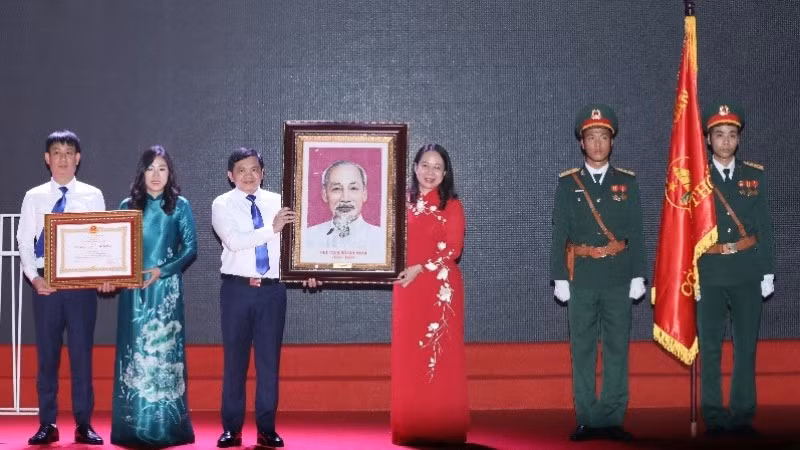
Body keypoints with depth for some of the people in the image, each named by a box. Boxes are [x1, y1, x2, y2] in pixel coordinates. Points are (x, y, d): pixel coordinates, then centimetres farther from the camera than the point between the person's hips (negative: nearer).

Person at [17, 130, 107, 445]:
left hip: (83, 282, -1)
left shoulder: (93, 196, 5)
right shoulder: (34, 197, 6)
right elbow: (24, 242, 3)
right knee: (47, 354, 5)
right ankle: (47, 425, 13)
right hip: (46, 282, 1)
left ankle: (84, 425, 9)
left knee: (82, 354, 2)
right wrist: (34, 277, -11)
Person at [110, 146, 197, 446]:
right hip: (133, 290, 2)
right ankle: (133, 427, 6)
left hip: (166, 289, -2)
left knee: (164, 352, -2)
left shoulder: (179, 205, 3)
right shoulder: (128, 205, 9)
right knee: (134, 353, 2)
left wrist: (161, 271, -12)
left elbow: (191, 248, -1)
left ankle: (166, 427, 2)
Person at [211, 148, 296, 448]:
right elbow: (234, 241, -16)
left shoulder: (277, 202, 8)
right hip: (237, 289, -2)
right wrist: (272, 229, -21)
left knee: (269, 360, 5)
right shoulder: (222, 205, 0)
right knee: (235, 359, 5)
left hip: (272, 289, 2)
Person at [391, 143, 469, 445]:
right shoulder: (403, 202, 10)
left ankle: (444, 430, 4)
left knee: (440, 354, -2)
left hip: (441, 288, -3)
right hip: (407, 289, 3)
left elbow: (453, 249, -6)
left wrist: (420, 268, -14)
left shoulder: (452, 205, 1)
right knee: (408, 356, 4)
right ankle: (410, 429, 11)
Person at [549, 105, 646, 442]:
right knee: (582, 350, 2)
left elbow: (636, 233, 5)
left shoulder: (627, 182, 7)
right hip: (581, 277, 0)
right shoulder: (568, 183, 5)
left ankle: (612, 419, 8)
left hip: (618, 278, 1)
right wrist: (559, 278, -3)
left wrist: (638, 275, -1)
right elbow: (559, 233, 3)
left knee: (617, 348, 2)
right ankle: (586, 420, 8)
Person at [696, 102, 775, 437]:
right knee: (710, 348, 2)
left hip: (747, 273, 2)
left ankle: (743, 416, 11)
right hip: (709, 274, -1)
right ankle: (714, 418, 9)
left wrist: (768, 272, 3)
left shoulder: (755, 175, 7)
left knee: (746, 346, 4)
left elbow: (764, 227, 7)